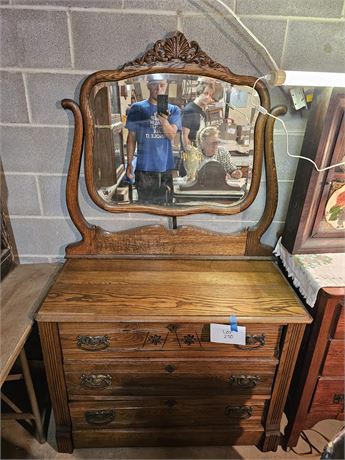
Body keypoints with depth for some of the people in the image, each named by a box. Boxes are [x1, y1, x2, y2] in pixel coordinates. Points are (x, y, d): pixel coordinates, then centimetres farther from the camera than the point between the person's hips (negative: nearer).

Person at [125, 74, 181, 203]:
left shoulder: (173, 110, 5)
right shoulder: (137, 108, 1)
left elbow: (171, 135, -9)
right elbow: (131, 137, 4)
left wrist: (164, 121, -29)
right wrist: (129, 163, 1)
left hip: (166, 166, 2)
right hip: (144, 166, -1)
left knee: (164, 202, 10)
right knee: (145, 201, 4)